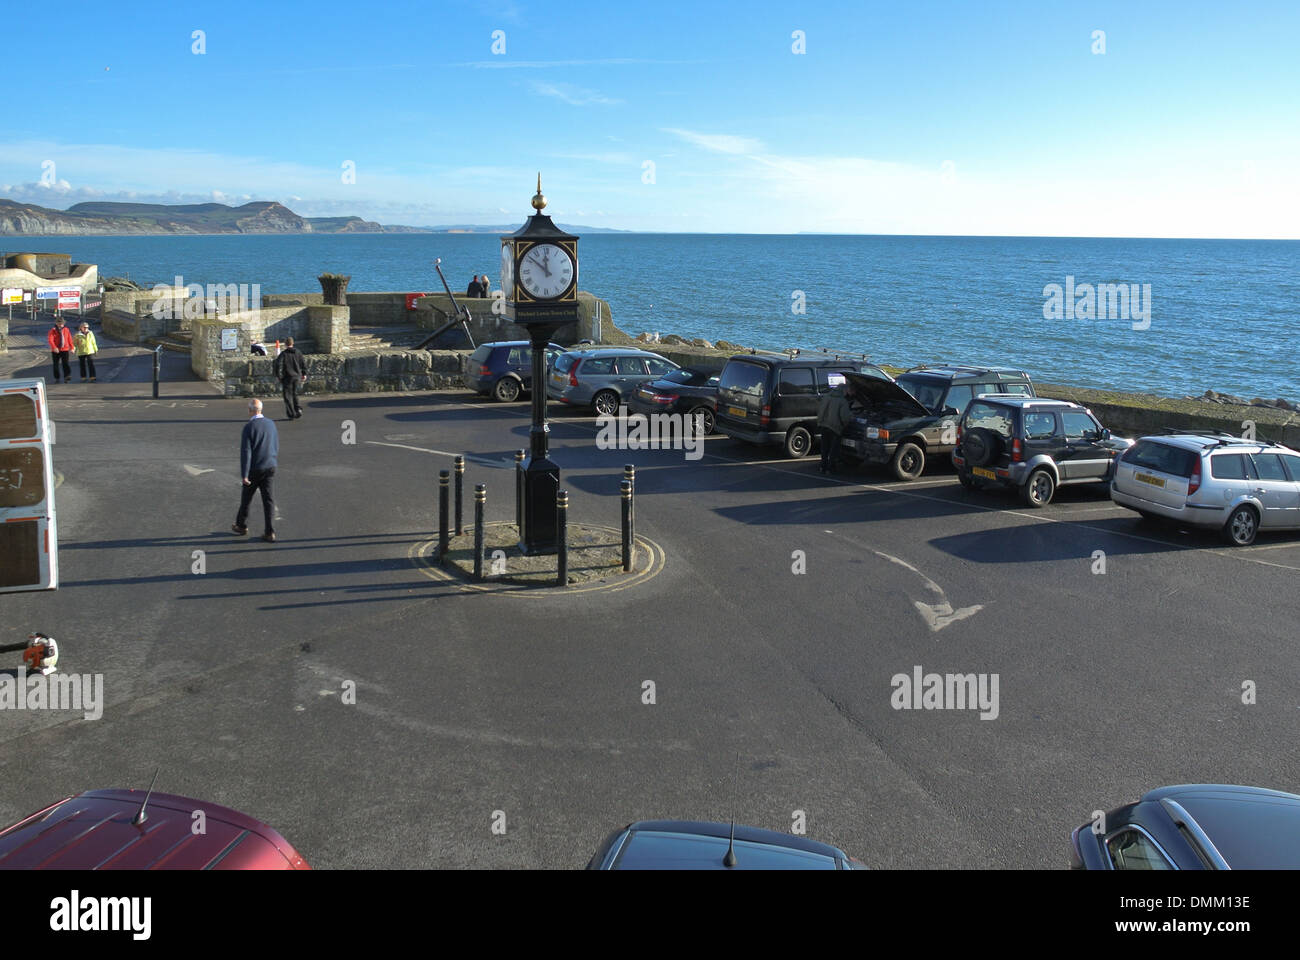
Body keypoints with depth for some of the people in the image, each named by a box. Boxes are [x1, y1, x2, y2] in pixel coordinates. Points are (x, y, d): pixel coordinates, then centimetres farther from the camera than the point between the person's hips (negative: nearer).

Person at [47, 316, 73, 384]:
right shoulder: (53, 330, -3)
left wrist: (71, 348, 10)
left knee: (66, 363, -14)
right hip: (56, 350, 0)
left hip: (65, 349, 0)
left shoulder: (66, 330, 6)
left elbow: (69, 339, 13)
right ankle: (56, 378, 16)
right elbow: (50, 340, -15)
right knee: (56, 364, 6)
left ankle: (67, 377, -24)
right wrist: (54, 347, -30)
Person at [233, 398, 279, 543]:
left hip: (254, 469, -4)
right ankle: (270, 533, 0)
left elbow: (245, 452, -18)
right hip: (270, 467, 4)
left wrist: (244, 475, -17)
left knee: (246, 497, 16)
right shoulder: (271, 424, 3)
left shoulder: (249, 427, -15)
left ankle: (242, 525, 33)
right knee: (268, 499, 4)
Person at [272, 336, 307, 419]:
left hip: (287, 377, -4)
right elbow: (303, 364, 7)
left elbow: (279, 365, -14)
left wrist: (278, 375, -6)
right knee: (294, 394, 19)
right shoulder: (298, 352, 4)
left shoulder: (283, 354, -8)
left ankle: (291, 414, 2)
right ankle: (298, 409, 0)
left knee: (288, 396, 4)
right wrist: (304, 374, 15)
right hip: (297, 377, 4)